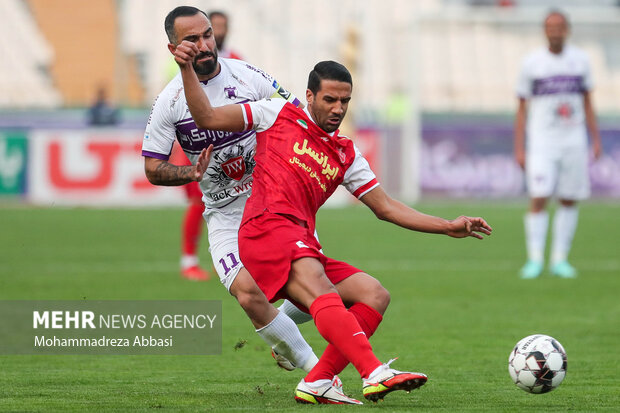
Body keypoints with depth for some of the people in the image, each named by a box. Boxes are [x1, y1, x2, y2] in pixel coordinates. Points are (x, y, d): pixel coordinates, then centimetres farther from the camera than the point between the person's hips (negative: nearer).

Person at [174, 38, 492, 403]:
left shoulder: (346, 154, 25)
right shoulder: (278, 115, 13)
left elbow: (386, 207, 24)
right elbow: (207, 118, 10)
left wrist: (450, 228, 18)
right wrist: (187, 69, -1)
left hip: (304, 247, 7)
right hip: (268, 228, -7)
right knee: (322, 292, -30)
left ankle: (316, 384, -13)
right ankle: (374, 373, -50)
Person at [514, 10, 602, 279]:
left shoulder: (580, 61, 7)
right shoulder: (532, 64, -1)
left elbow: (587, 104, 13)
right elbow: (522, 109, 2)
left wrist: (596, 140, 8)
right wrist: (519, 149, -4)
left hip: (573, 142, 3)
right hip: (542, 143, -3)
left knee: (569, 202, 3)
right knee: (538, 200, -12)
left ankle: (560, 260, 10)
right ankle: (535, 260, -7)